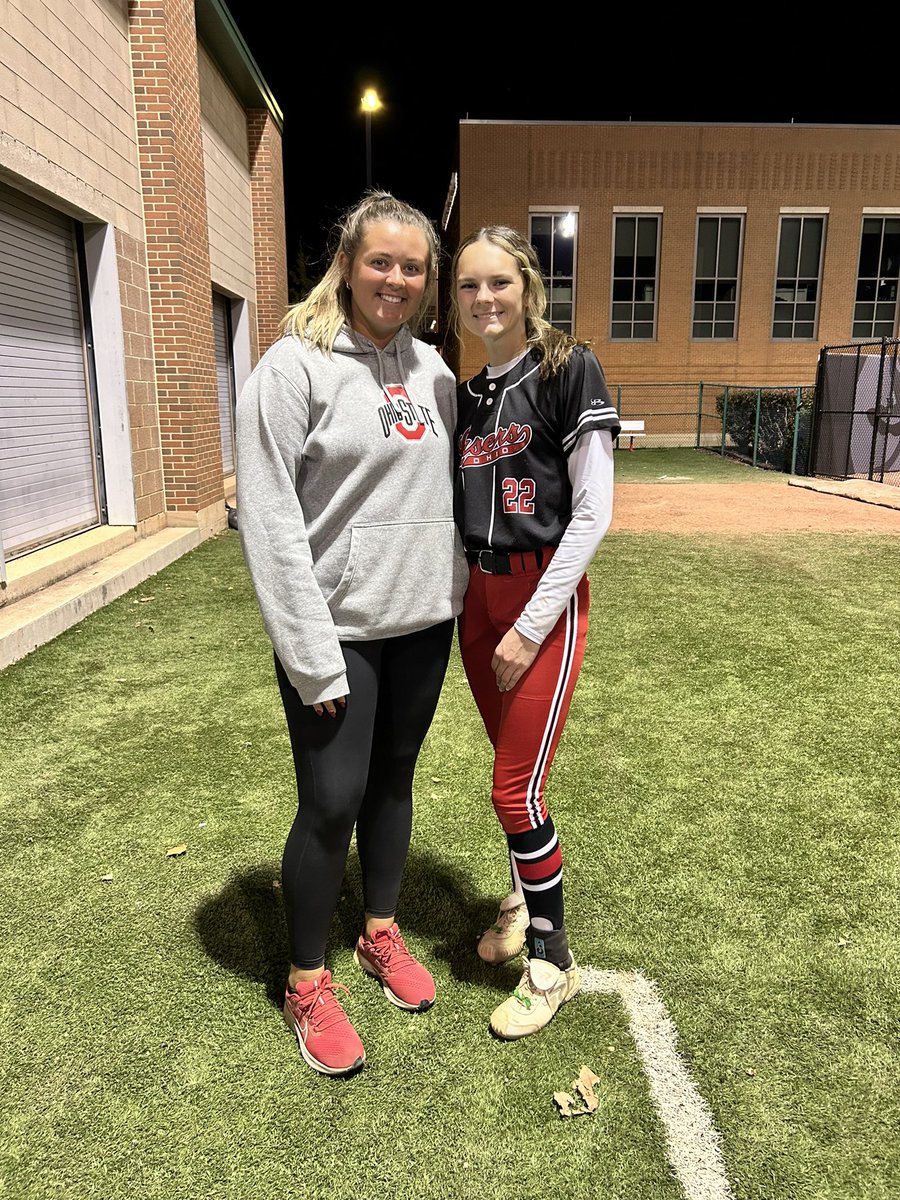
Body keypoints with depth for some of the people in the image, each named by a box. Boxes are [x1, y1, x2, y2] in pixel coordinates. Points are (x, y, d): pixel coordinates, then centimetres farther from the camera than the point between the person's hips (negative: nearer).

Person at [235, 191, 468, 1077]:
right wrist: (312, 656, -16)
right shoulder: (296, 365, -10)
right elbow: (268, 519, -14)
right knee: (331, 802, 1)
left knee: (393, 780, 17)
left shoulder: (431, 365, 8)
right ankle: (306, 986, 24)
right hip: (339, 631, -5)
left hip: (424, 621, 6)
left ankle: (381, 932, 39)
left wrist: (462, 592, 6)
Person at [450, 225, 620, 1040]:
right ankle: (527, 898, 37)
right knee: (514, 771, 14)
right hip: (479, 598, 6)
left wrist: (531, 627, -14)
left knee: (516, 787, -4)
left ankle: (553, 957, 17)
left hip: (546, 597, -5)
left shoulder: (569, 369, -8)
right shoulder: (466, 396, 11)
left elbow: (593, 513, -13)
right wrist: (467, 602, 2)